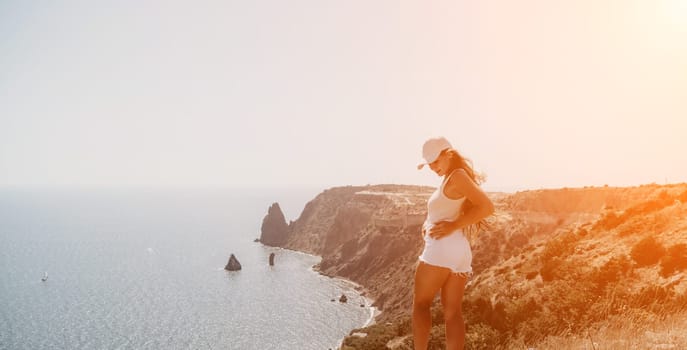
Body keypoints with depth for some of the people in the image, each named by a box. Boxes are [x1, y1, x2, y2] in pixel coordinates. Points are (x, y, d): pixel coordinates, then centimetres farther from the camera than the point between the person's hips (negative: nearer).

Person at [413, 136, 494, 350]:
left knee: (420, 304, 3)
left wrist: (453, 226, -16)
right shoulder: (452, 180, 20)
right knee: (452, 312, 5)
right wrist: (429, 223, 10)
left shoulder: (457, 175, -8)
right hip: (461, 252, 9)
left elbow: (487, 207, -17)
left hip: (442, 248, -9)